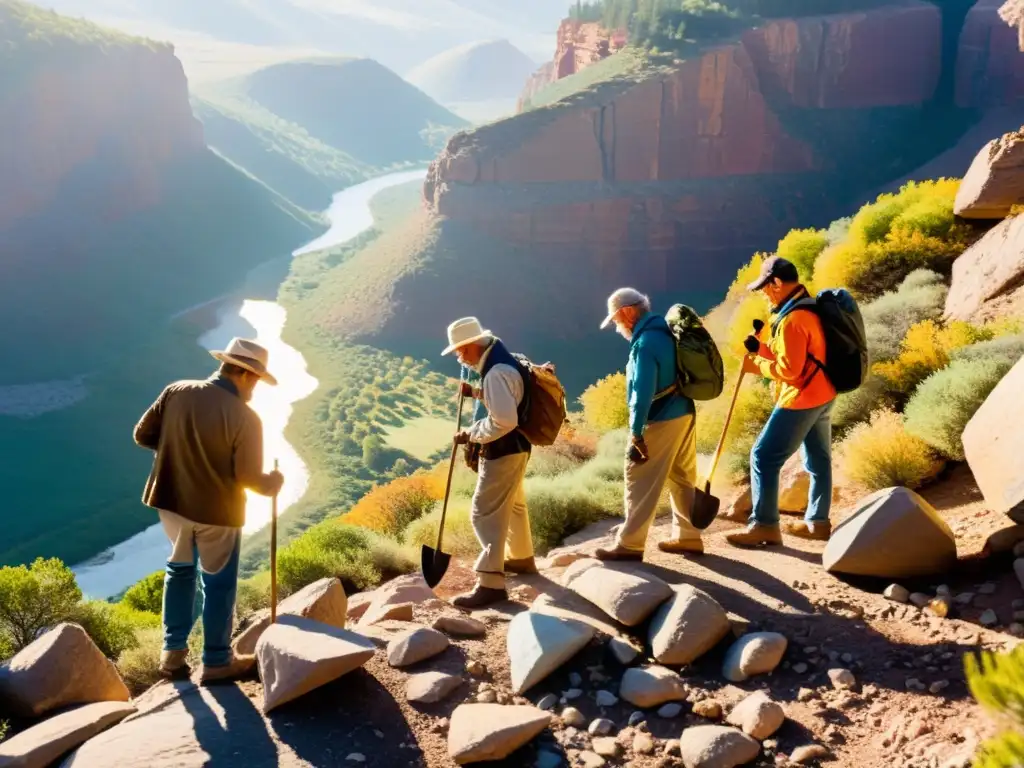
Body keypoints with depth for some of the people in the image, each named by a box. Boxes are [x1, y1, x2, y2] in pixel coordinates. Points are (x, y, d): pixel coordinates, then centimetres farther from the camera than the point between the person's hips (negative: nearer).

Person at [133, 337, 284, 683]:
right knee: (218, 583, 12)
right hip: (217, 510, -5)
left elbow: (143, 434, 0)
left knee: (180, 569, 25)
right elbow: (249, 477, -17)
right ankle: (217, 661, 24)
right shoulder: (244, 418, -21)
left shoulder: (176, 392, -8)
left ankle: (173, 652, 30)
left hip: (172, 500, 5)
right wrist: (272, 484, 4)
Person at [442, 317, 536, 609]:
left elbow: (504, 420, -31)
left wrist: (471, 435, -20)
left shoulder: (496, 372, -25)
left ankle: (490, 584, -10)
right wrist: (476, 393, 9)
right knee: (512, 505, 26)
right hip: (513, 447, 11)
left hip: (503, 451, -11)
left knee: (486, 513, -9)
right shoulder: (502, 361, 7)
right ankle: (522, 558, 44)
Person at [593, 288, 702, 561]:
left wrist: (636, 435, -21)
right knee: (682, 479, 16)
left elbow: (643, 394, -24)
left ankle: (630, 545, 5)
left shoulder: (645, 343, -20)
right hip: (684, 415, 9)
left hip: (660, 422, -9)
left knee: (641, 484, -1)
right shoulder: (665, 331, 9)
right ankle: (688, 537, 24)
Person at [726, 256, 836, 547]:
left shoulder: (792, 318, -22)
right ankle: (817, 522, 27)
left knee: (764, 457, -6)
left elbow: (788, 368, -24)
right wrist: (762, 347, 2)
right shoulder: (810, 306, 10)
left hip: (801, 400, -11)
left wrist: (757, 365, -10)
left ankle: (764, 525, -4)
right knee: (818, 460, 17)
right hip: (822, 395, 11)